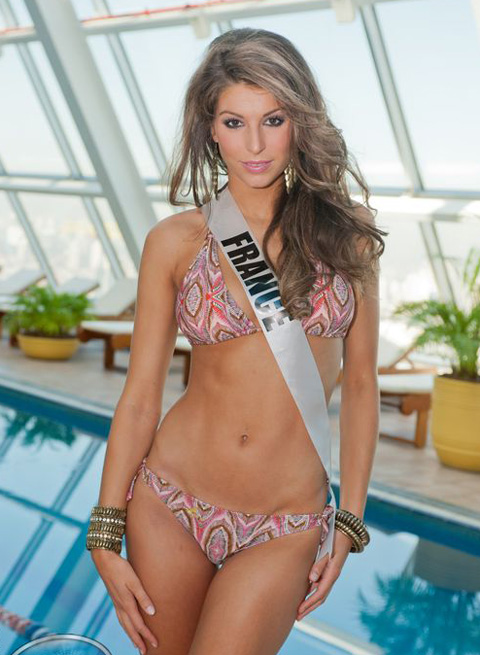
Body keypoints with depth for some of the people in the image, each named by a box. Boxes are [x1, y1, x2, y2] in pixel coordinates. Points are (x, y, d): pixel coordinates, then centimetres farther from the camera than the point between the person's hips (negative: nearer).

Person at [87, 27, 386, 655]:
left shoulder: (347, 232, -1)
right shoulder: (175, 241, -3)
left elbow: (360, 385, 4)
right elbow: (140, 395, -1)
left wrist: (349, 523, 2)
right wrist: (106, 539, -3)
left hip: (286, 527, 0)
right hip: (169, 502, 1)